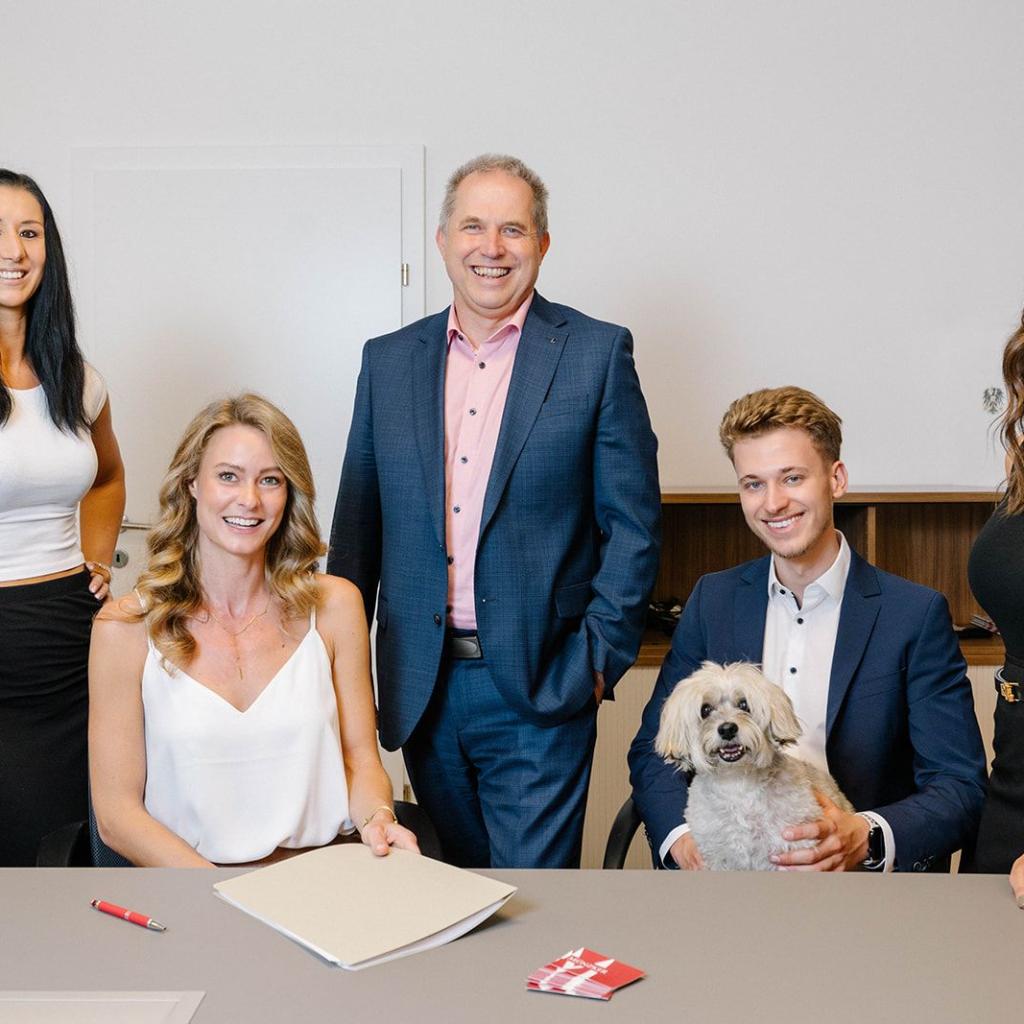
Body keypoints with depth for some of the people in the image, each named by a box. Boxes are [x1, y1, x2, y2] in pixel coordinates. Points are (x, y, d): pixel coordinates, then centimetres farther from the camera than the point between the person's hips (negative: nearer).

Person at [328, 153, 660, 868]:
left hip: (541, 687, -3)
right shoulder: (389, 360, 9)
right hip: (423, 690, 4)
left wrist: (598, 659, -9)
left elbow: (633, 524, -2)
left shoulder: (597, 352, -1)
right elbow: (358, 521, 12)